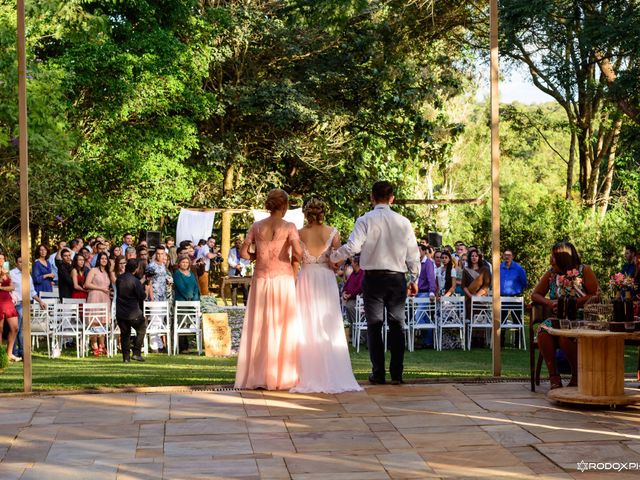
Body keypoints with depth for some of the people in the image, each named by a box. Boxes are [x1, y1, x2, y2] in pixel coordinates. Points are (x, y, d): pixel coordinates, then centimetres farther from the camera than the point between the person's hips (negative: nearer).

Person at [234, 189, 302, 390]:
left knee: (258, 328, 7)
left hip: (261, 280, 3)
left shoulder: (256, 226, 3)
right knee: (282, 328, 5)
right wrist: (300, 256, 4)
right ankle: (280, 377, 8)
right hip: (283, 278, -3)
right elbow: (297, 252, -18)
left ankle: (256, 376, 9)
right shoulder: (289, 227, -6)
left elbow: (243, 252, -1)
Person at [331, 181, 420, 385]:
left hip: (373, 277, -2)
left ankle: (378, 374, 5)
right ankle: (396, 373, 6)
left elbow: (352, 247, -17)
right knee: (397, 324, 8)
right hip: (397, 278, 2)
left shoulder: (366, 220, -7)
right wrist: (414, 279, 16)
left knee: (374, 326, 6)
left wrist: (333, 257, 0)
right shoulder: (403, 222, 2)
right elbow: (413, 254, 5)